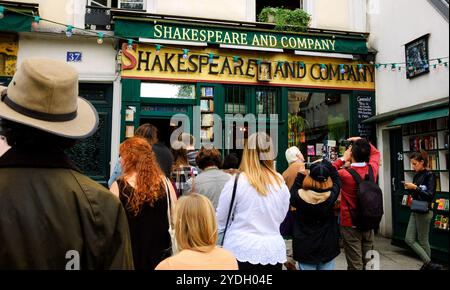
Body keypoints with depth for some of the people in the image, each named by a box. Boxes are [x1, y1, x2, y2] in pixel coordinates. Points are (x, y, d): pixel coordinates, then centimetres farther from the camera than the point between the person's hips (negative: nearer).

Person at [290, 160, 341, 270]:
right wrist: (326, 163, 4)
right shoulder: (331, 195, -16)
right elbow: (336, 177, 3)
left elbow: (292, 196, 6)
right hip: (327, 246, 1)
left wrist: (300, 174, 3)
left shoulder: (300, 195, -19)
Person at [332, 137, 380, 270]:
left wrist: (343, 159, 0)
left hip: (350, 225, -5)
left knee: (355, 266, 2)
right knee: (367, 263, 17)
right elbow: (376, 152, 15)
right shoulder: (372, 169, -6)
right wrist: (362, 141, 10)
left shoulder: (344, 174, -19)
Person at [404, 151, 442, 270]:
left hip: (424, 212, -8)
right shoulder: (416, 176, 8)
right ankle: (429, 264, 14)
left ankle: (427, 265, 19)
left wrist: (415, 187, -24)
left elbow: (430, 195, -20)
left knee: (423, 241, 3)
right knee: (409, 239, 7)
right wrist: (409, 188, -3)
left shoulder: (429, 176, -12)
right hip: (415, 211, 8)